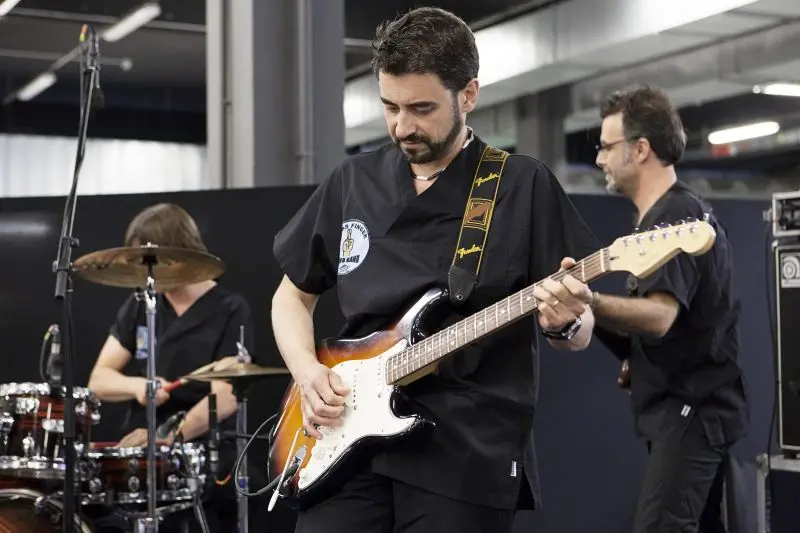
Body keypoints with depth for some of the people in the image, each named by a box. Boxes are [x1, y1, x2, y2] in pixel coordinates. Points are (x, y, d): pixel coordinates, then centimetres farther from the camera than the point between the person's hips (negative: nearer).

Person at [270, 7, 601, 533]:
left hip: (470, 459, -3)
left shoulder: (525, 186, -2)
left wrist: (566, 323, -23)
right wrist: (307, 370, 0)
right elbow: (293, 295, 18)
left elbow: (581, 331, 1)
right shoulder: (353, 182, 9)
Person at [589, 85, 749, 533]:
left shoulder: (673, 217, -17)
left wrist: (588, 302, -49)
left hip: (690, 408, -11)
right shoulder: (687, 210, 16)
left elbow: (660, 315, -33)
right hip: (696, 405, 11)